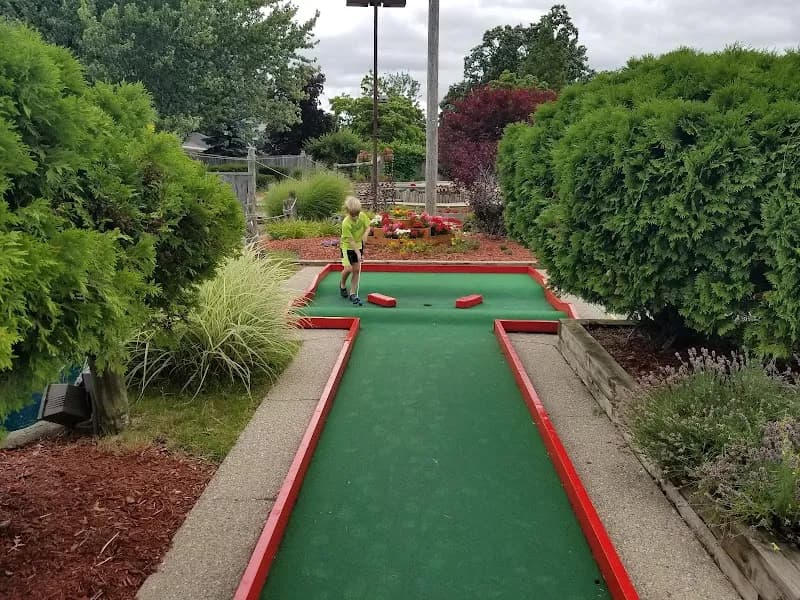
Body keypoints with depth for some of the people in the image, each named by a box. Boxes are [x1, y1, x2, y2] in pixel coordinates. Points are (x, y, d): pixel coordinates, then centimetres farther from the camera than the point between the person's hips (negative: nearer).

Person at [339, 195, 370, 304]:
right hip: (347, 246, -5)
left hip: (358, 245, 5)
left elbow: (368, 227, 2)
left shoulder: (363, 216, -12)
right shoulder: (346, 223, -26)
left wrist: (365, 235, -20)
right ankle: (342, 285, 19)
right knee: (348, 268, -14)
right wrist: (358, 253, -26)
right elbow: (350, 240, -24)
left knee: (357, 270, 1)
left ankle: (353, 294, 8)